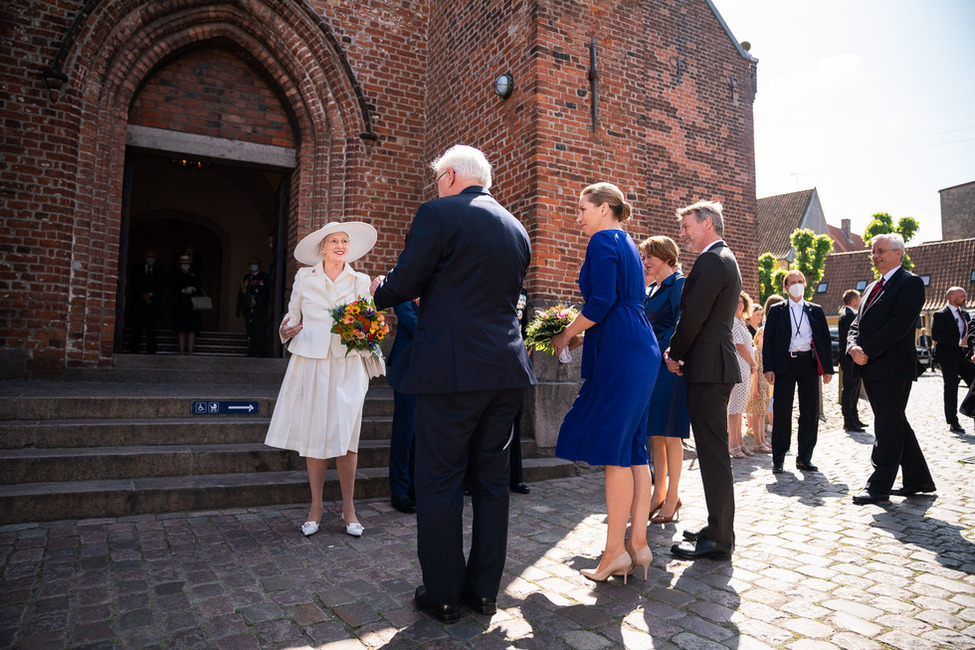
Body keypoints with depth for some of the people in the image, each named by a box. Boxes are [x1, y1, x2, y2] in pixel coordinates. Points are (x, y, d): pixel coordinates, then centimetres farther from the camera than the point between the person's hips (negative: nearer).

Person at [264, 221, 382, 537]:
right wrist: (287, 329, -4)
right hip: (311, 361, 0)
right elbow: (293, 314, 16)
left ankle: (348, 508, 8)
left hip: (347, 365, 0)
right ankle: (315, 506, 15)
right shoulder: (304, 277, 9)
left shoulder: (360, 281, 10)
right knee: (313, 432, 1)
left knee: (345, 435, -4)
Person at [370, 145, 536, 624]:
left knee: (440, 481, 6)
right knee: (491, 480, 14)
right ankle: (484, 589, 25)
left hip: (452, 370, -6)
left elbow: (403, 283, -7)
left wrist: (379, 289, 18)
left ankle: (443, 594, 17)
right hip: (506, 370, 7)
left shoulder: (439, 213, -6)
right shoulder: (517, 229, 15)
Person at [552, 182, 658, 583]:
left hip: (619, 352, -10)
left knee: (613, 448, -7)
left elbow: (602, 301, -17)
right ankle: (638, 544, 13)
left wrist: (567, 334, -5)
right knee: (633, 448, 9)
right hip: (640, 348, 10)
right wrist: (584, 332, 21)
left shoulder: (603, 241, -6)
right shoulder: (627, 244, 23)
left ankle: (615, 551, 0)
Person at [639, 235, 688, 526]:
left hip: (669, 366, -8)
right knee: (655, 433, 9)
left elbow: (680, 325, -15)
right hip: (653, 365, 9)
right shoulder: (655, 289, 19)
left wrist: (657, 353, -18)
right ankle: (659, 493, 17)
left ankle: (672, 497, 7)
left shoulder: (678, 283, -7)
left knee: (669, 433, -3)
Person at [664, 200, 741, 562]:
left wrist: (674, 354, -3)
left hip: (708, 368, -10)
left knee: (713, 453, -5)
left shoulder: (711, 261, -13)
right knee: (714, 451, 14)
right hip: (717, 367, 10)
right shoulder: (725, 259, 21)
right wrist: (681, 353, 11)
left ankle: (719, 541, 2)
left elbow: (693, 317, -18)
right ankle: (718, 528, 24)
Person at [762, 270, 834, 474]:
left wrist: (828, 368, 4)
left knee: (810, 412, 4)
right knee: (782, 413, -2)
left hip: (809, 363, 2)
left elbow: (826, 340, 12)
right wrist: (769, 368, -7)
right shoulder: (776, 310, 7)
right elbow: (768, 341, 2)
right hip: (785, 364, -2)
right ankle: (778, 459, 7)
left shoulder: (815, 310, 13)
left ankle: (804, 457, 16)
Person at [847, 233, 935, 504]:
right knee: (896, 425, 15)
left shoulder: (910, 283, -6)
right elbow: (857, 324, 15)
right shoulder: (871, 288, 20)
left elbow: (899, 324, -17)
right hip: (871, 369, 9)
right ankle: (918, 479, 27)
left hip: (893, 368, -8)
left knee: (887, 428, -4)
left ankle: (879, 486, 1)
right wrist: (854, 347, -5)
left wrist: (867, 350, -18)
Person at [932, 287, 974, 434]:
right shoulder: (940, 315, -9)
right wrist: (959, 341, -22)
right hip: (948, 357, -7)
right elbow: (936, 335, -18)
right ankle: (953, 423, 9)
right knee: (951, 389, 0)